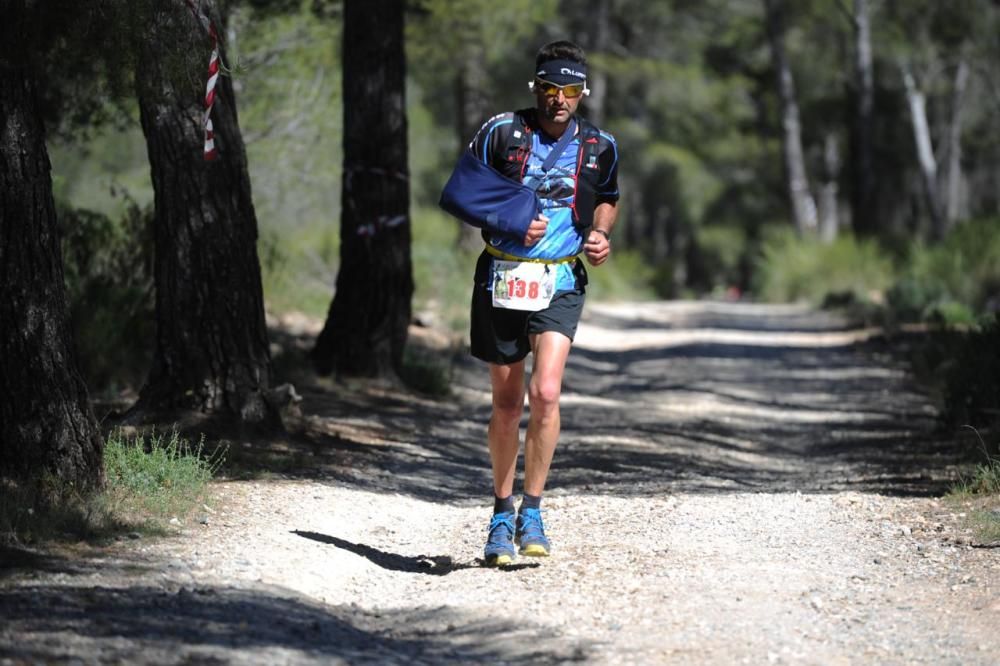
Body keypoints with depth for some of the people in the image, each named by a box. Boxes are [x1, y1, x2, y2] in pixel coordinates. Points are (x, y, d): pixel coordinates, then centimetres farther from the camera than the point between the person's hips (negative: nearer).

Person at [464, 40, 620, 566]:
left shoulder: (599, 147, 4)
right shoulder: (500, 132, -3)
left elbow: (607, 200, 22)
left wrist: (599, 234, 2)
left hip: (560, 283, 0)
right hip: (502, 278, 0)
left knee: (545, 392, -18)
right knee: (507, 403, 7)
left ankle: (532, 514, -7)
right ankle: (502, 514, 23)